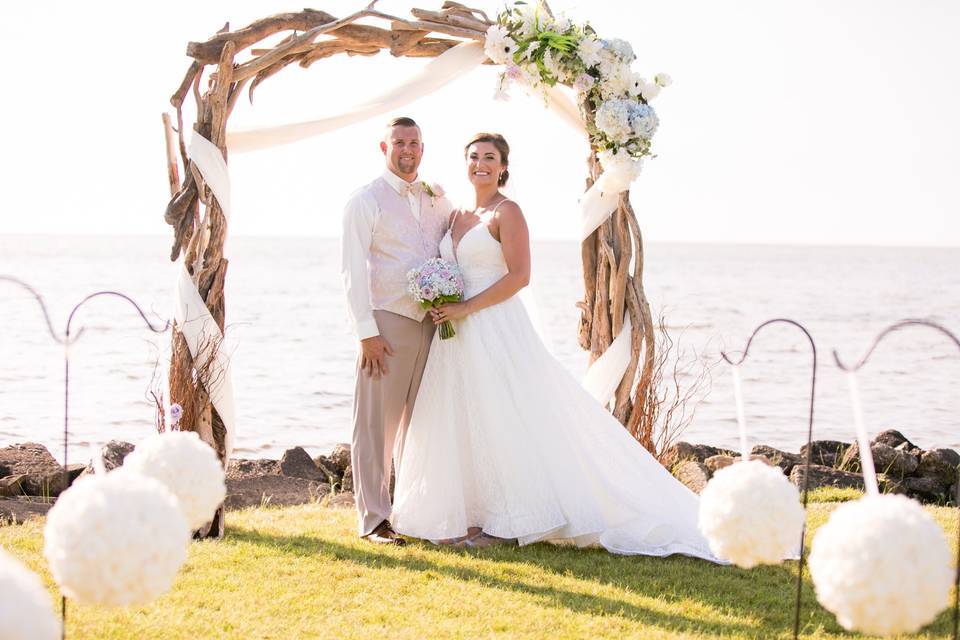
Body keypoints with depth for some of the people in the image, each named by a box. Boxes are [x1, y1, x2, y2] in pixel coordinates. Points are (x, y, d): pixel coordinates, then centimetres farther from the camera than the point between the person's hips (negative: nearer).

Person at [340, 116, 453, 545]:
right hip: (386, 324, -5)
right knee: (375, 425, -2)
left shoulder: (438, 200, 14)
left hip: (431, 325, 5)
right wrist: (366, 332, -14)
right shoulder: (365, 201, -2)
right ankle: (373, 520, 4)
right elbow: (352, 270, -7)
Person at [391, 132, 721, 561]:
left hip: (496, 329, -8)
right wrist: (441, 307, 2)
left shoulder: (507, 212, -7)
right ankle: (474, 514, 15)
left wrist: (465, 308, -17)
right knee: (462, 425, 8)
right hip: (459, 334, 8)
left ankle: (504, 523, 1)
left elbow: (519, 276, -15)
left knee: (500, 423, -5)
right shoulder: (457, 215, 15)